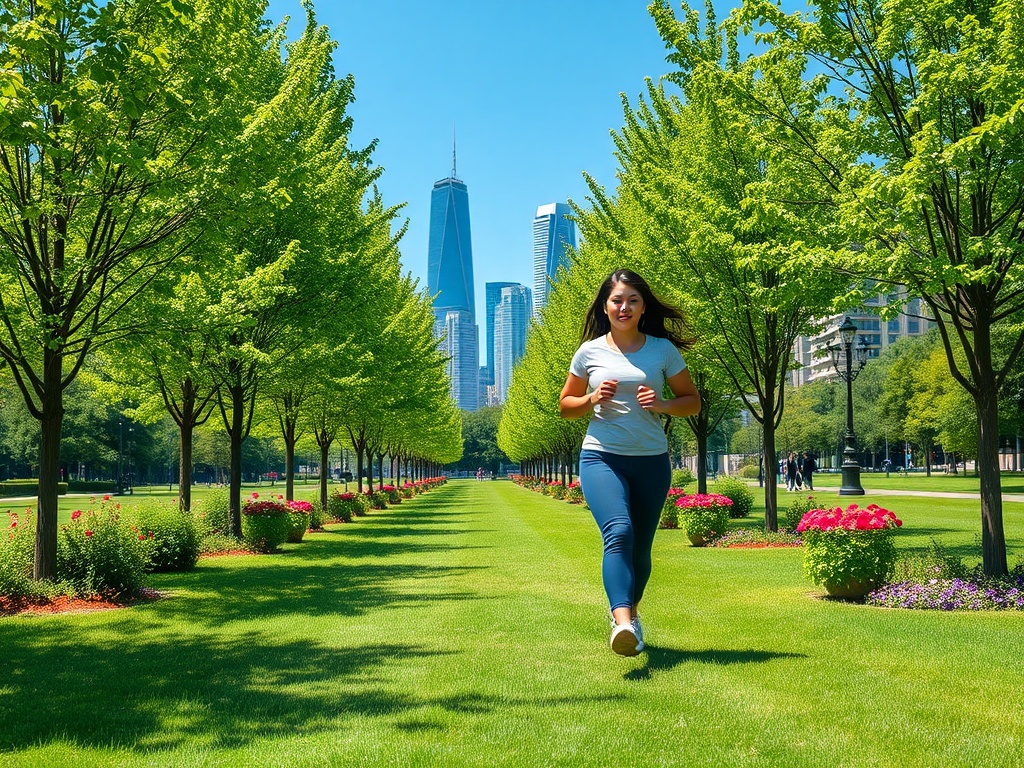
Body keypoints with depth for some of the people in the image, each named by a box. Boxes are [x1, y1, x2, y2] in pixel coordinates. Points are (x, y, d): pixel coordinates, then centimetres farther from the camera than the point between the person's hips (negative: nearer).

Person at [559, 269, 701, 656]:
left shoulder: (662, 349, 5)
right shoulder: (589, 352, 5)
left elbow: (693, 401, 11)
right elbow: (565, 405, 14)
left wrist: (662, 404, -10)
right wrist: (592, 399, -7)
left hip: (651, 461, 2)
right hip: (602, 457, -2)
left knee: (641, 548, 10)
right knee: (618, 533, -25)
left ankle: (628, 612, 35)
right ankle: (622, 623, -36)